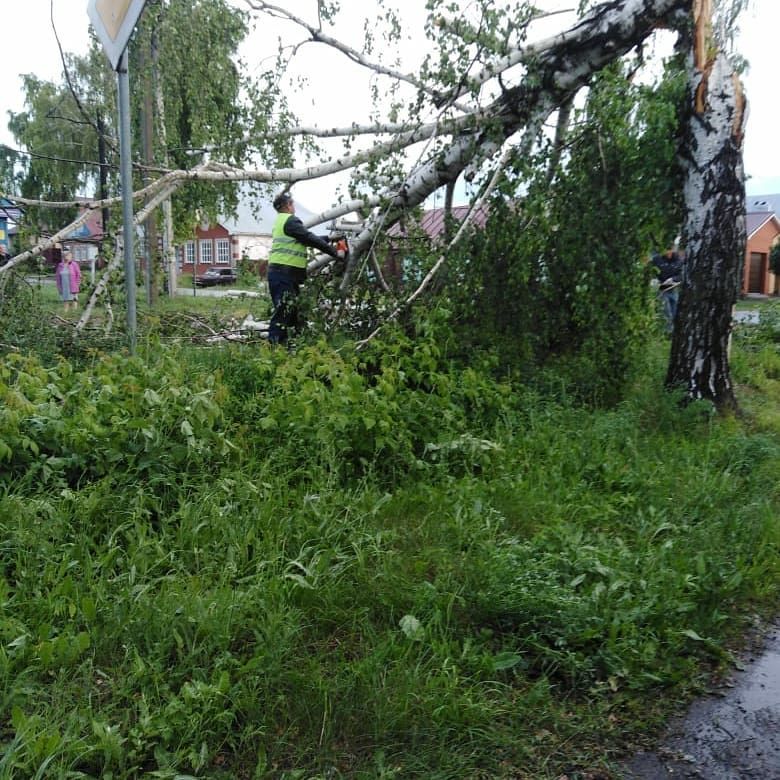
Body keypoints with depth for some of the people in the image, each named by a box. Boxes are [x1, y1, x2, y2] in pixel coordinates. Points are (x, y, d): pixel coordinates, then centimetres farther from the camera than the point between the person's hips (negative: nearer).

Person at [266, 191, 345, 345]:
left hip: (281, 274, 10)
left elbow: (306, 239, 26)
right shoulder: (290, 220, -8)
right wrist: (335, 252, -8)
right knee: (282, 313, -12)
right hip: (284, 274, -10)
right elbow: (310, 239, -13)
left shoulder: (281, 221, 23)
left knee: (292, 313, 14)